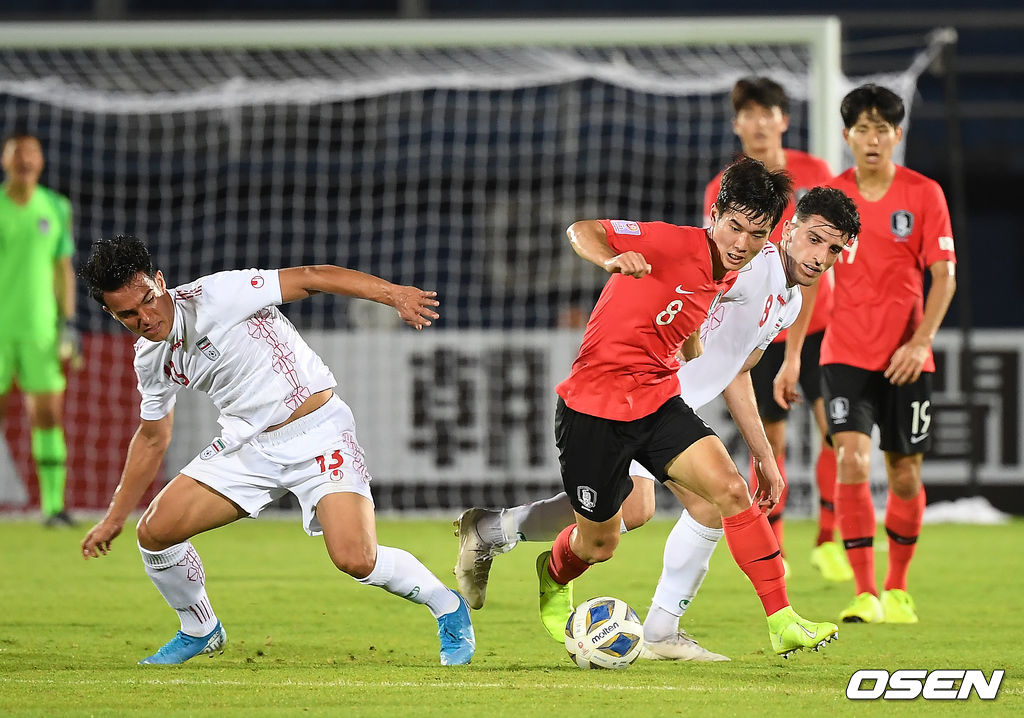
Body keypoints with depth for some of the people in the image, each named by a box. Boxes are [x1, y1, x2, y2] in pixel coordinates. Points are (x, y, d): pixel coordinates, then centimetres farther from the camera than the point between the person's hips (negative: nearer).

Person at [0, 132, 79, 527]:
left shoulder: (56, 209, 4)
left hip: (39, 327, 2)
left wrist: (68, 327, 2)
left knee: (49, 416, -5)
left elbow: (63, 270, 10)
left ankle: (54, 505, -1)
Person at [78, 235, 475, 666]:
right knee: (155, 531, -6)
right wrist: (114, 518, 22)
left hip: (318, 434, -6)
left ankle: (447, 609, 5)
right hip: (247, 447, 6)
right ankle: (199, 630, 21)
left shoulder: (214, 295, -19)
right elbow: (152, 437, 19)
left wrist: (394, 294, -33)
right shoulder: (150, 360, 3)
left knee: (355, 560, -23)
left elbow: (312, 277, -21)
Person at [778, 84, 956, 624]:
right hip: (845, 354, 0)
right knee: (852, 461, -17)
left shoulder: (924, 194, -3)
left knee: (904, 474, 5)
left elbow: (943, 277, -4)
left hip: (906, 359, 0)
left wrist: (920, 341, -18)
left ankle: (898, 589, 25)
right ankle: (865, 594, -13)